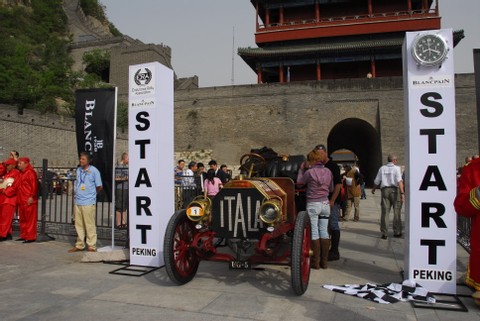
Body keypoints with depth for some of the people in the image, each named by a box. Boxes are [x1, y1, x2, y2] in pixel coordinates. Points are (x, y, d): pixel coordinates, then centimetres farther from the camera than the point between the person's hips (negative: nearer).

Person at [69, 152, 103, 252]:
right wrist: (77, 193, 14)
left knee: (89, 225, -1)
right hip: (77, 202, 6)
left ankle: (91, 246, 8)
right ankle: (79, 245, 24)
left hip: (88, 203, -6)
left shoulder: (94, 170, -7)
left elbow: (99, 187, -4)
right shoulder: (78, 170, 12)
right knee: (78, 225, 13)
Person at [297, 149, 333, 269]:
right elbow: (331, 189, 12)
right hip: (325, 204, 5)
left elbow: (299, 182, 5)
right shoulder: (328, 171, 3)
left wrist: (302, 168, 13)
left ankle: (316, 262, 6)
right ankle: (324, 261, 14)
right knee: (324, 232, 8)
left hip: (312, 204, -4)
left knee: (314, 232, 2)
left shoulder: (309, 172, -12)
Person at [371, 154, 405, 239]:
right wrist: (402, 193, -19)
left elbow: (377, 181, 13)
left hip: (385, 190, 3)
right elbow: (399, 181, -15)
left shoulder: (382, 168, 9)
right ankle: (397, 232, 12)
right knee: (396, 212, 7)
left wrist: (373, 189, 29)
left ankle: (384, 233, 4)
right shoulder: (396, 168, -2)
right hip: (394, 190, -3)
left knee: (384, 212, 4)